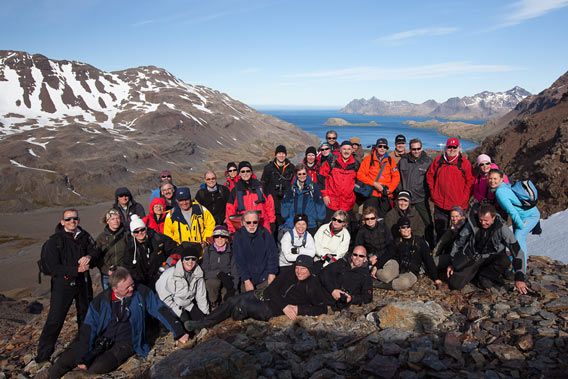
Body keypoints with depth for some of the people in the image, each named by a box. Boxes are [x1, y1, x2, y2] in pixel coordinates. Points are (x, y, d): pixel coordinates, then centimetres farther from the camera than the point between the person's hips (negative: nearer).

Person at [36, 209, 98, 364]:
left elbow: (95, 252, 4)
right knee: (55, 319, -6)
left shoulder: (84, 236, 0)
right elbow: (53, 268, -15)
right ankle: (44, 354, 9)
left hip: (83, 282, 5)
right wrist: (76, 269, -22)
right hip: (63, 283, -5)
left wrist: (89, 256, -19)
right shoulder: (54, 241, -12)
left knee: (86, 314, 20)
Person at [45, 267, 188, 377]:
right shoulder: (101, 300, -6)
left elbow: (161, 311, -6)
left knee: (97, 368, -28)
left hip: (125, 343, -2)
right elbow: (89, 328, -8)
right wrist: (83, 358, -16)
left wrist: (179, 333, -8)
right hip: (101, 339, 2)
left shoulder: (142, 292, -10)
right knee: (67, 359, -12)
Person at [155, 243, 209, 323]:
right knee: (185, 319, -24)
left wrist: (206, 314, 1)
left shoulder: (198, 275, -7)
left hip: (187, 304, 5)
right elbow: (164, 296, -19)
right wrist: (179, 312, -18)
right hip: (171, 306, -5)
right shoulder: (170, 274, -23)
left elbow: (201, 296, 2)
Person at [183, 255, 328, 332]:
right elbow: (273, 289, -1)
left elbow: (322, 309, -8)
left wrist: (299, 309, -17)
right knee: (233, 300, -8)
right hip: (264, 295, 5)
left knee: (242, 305, -23)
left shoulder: (313, 286, -7)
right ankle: (204, 323, 5)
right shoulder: (289, 274, 4)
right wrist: (284, 306, -16)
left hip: (272, 309, -5)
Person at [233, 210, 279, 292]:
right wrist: (247, 281, -12)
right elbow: (239, 261, -7)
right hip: (247, 280, 0)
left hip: (265, 279, 0)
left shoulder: (265, 233, -5)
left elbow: (273, 256, -2)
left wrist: (271, 275, -8)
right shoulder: (238, 236, -6)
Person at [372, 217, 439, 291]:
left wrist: (435, 278, 3)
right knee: (385, 276, -35)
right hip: (397, 267, 1)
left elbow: (428, 260, 5)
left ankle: (381, 285, -16)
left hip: (411, 272, -1)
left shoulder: (419, 241, 4)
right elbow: (387, 255, -2)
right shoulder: (397, 242, 8)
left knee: (404, 283, -37)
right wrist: (376, 267, -18)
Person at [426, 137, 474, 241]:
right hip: (440, 204, 2)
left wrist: (464, 197, -7)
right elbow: (429, 175, 12)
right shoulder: (438, 160, 6)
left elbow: (470, 181, -1)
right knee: (440, 231, 12)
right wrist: (433, 192, 6)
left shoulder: (464, 162, -1)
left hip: (458, 205, -2)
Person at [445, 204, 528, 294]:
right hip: (471, 258, 1)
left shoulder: (502, 228, -19)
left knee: (504, 261, -35)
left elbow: (517, 252, -18)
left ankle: (485, 277, -5)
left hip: (491, 259, -1)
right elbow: (459, 242, 3)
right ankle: (474, 274, 17)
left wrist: (519, 278, -21)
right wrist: (452, 263, 7)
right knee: (454, 284, -15)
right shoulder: (472, 222, -12)